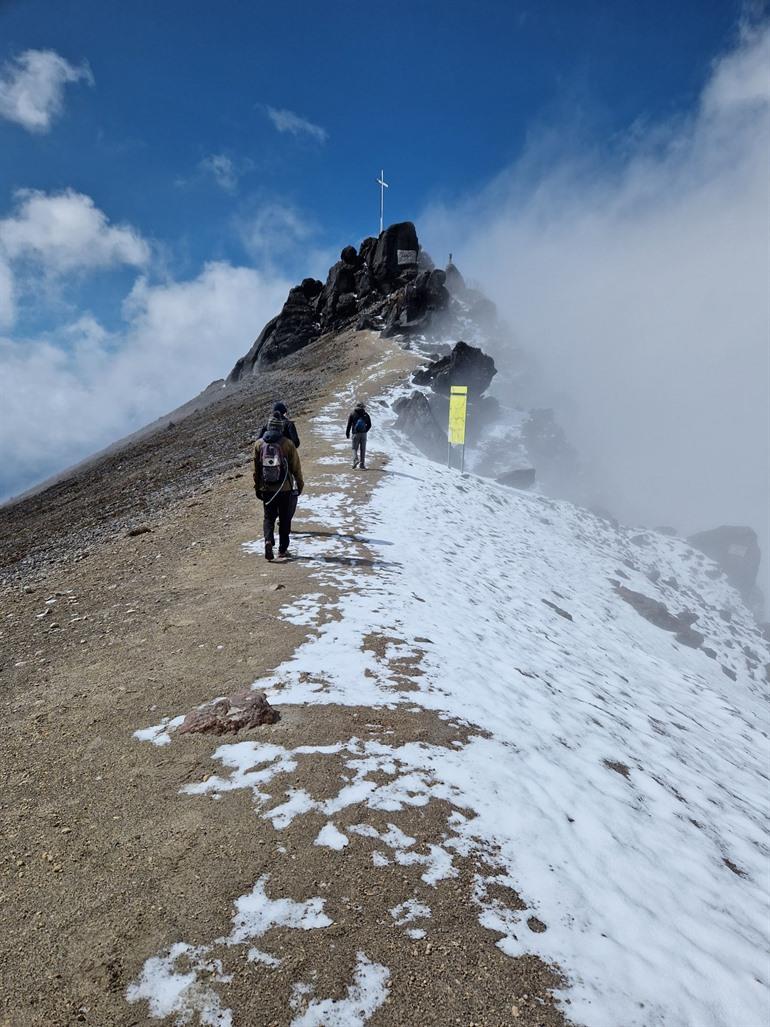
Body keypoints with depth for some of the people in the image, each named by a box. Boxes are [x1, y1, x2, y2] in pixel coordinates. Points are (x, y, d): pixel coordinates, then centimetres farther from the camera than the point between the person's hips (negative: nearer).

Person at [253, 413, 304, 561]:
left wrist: (257, 488, 12)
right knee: (285, 519, 11)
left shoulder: (259, 444, -2)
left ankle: (268, 541, -12)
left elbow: (256, 469, 3)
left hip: (266, 489, 2)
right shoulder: (287, 443, -9)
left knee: (269, 517, 13)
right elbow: (296, 467, -3)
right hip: (285, 488, -1)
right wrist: (300, 484, 9)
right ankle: (283, 549, 14)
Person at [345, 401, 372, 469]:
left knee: (355, 448, 8)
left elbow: (349, 425, -2)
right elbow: (369, 425, 7)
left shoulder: (352, 414, -1)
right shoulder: (366, 415, 3)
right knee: (363, 449, 6)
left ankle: (356, 459, -18)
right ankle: (362, 464, 5)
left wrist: (347, 434, 6)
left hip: (355, 433, -1)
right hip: (363, 434, 1)